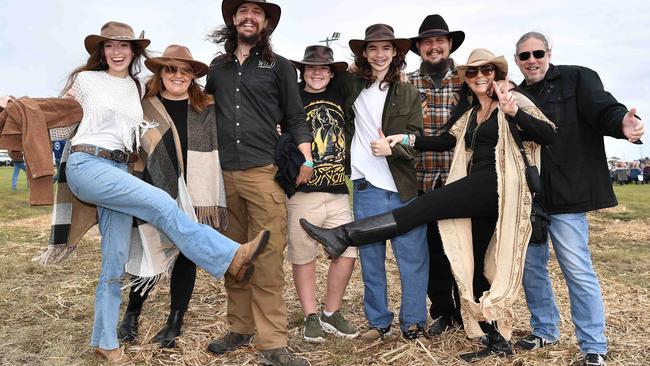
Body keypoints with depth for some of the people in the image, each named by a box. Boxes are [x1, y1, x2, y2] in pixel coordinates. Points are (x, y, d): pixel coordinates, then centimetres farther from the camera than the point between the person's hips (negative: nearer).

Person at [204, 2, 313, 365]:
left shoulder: (279, 66, 9)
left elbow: (295, 119, 8)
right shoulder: (218, 67, 18)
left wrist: (306, 159, -6)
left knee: (268, 261, -7)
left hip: (265, 172, -3)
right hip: (223, 173, 4)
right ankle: (241, 327, 23)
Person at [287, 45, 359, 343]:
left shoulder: (340, 97, 12)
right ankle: (311, 318, 22)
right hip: (302, 193, -4)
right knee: (303, 257, 6)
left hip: (338, 192, 4)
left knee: (347, 253, 2)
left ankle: (331, 314, 21)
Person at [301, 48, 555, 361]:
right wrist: (408, 139, 9)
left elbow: (549, 135, -8)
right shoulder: (470, 111, 22)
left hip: (495, 185, -8)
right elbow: (447, 141, 20)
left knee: (425, 207, -20)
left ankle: (344, 235, -26)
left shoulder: (513, 99, 2)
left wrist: (515, 113, -22)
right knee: (478, 265, 8)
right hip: (480, 189, 8)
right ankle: (497, 340, 17)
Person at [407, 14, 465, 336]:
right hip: (423, 181, 1)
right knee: (433, 249, 10)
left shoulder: (467, 80, 4)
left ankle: (465, 312, 24)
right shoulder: (407, 83, 6)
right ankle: (442, 312, 26)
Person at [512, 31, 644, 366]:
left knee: (578, 271, -4)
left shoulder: (577, 78, 1)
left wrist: (622, 123, -37)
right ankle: (545, 331, 30)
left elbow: (602, 108, -16)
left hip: (565, 194, -5)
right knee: (531, 266, 12)